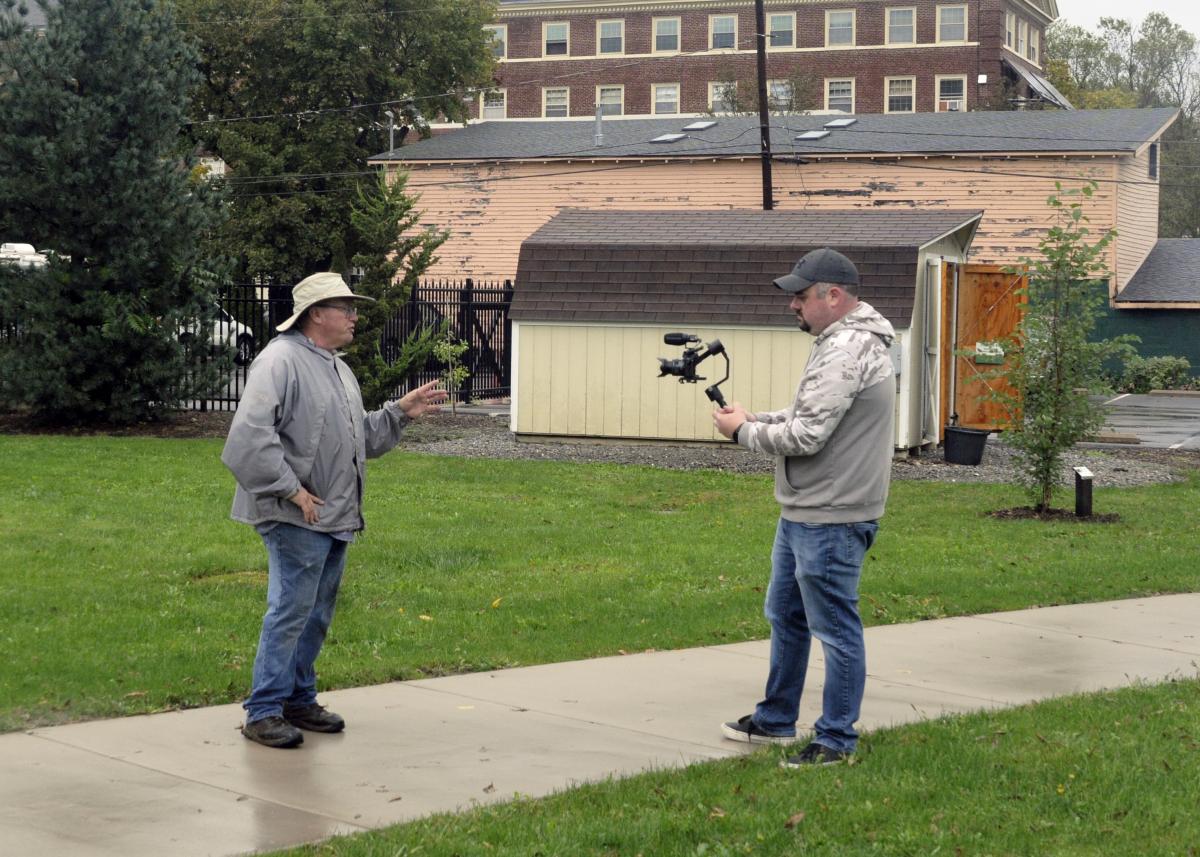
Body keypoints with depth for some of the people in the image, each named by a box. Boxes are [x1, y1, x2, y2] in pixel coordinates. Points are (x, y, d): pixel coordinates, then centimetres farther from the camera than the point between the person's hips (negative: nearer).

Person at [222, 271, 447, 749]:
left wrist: (401, 412, 13)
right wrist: (292, 490, -22)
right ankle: (263, 712, -2)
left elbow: (364, 437, 26)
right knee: (290, 612, -8)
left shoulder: (336, 368, 19)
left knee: (316, 615, 15)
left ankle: (299, 699, 26)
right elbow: (250, 436, -23)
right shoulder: (281, 360, -13)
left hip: (336, 517, 9)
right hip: (297, 518, -9)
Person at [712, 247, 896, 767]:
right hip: (803, 512, 11)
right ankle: (776, 720, 33)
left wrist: (743, 431, -8)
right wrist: (756, 418, 8)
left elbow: (806, 436, -23)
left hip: (830, 521, -11)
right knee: (784, 616, 20)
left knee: (835, 628, -2)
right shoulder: (841, 341, 14)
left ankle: (836, 741, 7)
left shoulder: (847, 350, -20)